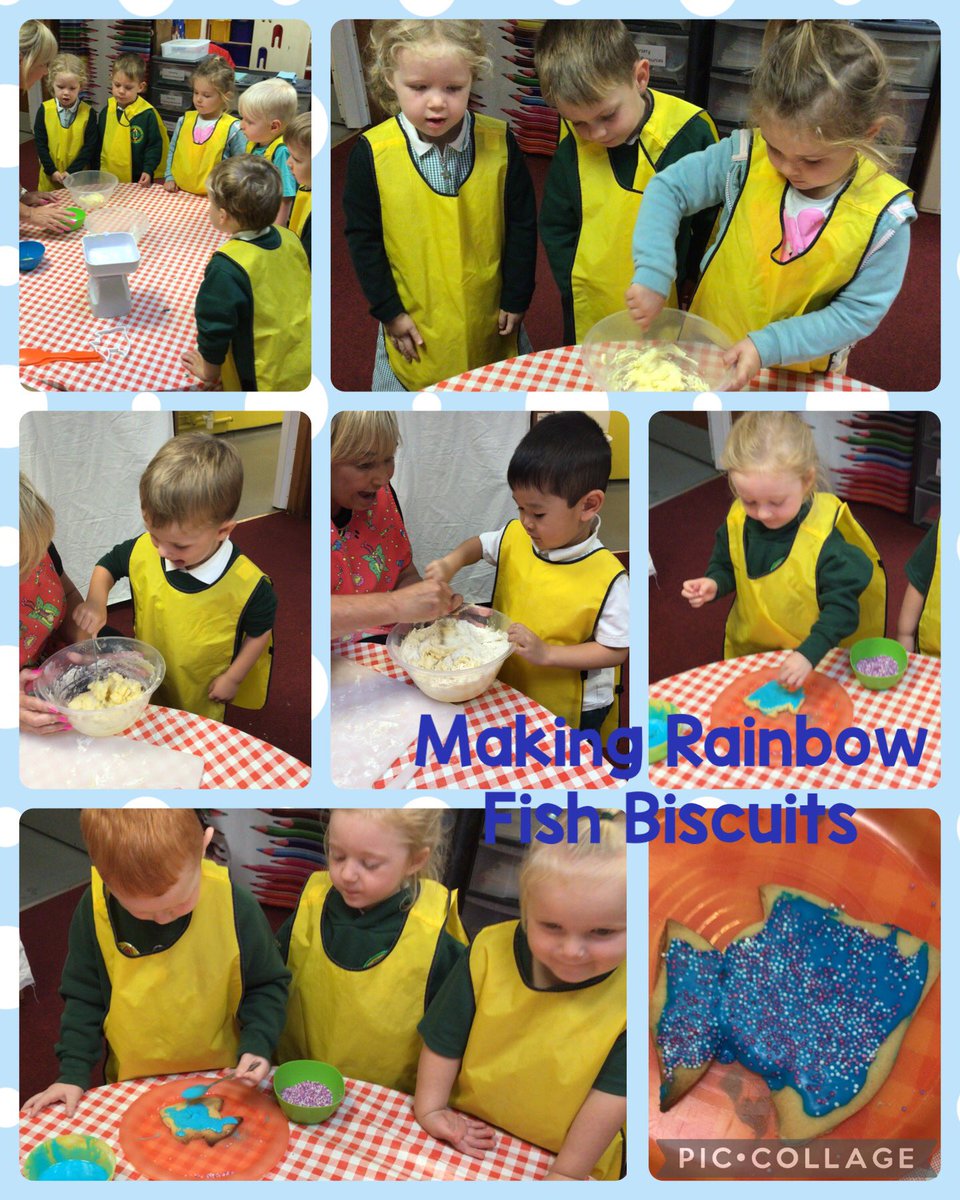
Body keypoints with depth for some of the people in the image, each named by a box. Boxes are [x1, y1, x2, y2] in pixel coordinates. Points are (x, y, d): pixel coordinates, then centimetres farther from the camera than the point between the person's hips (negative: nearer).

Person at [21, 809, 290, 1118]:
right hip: (134, 1085, 1)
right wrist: (73, 1073, -8)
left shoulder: (235, 906, -24)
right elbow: (83, 997, -4)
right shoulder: (95, 908, -19)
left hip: (221, 1079, -1)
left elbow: (266, 985, -9)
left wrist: (257, 1046, -22)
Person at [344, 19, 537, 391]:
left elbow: (522, 226, 0)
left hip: (491, 321, 1)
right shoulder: (371, 152, -13)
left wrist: (516, 299, 1)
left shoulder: (499, 143, -9)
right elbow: (363, 238, -5)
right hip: (414, 327, -1)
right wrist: (388, 311, -6)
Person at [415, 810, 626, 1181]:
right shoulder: (490, 954, -21)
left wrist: (567, 1173, -15)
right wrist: (430, 1110, -7)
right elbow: (443, 1039, -8)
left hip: (574, 1159, -2)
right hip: (472, 1138, 2)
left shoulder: (627, 994, -26)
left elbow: (614, 1090, -19)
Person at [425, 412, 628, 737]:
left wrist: (546, 653, -28)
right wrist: (452, 561, -8)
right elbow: (480, 544, 14)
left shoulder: (607, 578, -26)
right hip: (508, 688, 6)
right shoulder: (516, 538, -8)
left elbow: (616, 650, -20)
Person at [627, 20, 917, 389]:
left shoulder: (884, 217, -24)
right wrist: (652, 274, -27)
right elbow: (667, 190, -13)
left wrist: (768, 346, -29)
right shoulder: (745, 158, -21)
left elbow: (858, 313, -19)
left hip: (803, 370, -2)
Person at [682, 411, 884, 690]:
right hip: (747, 651, 4)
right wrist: (713, 584, -15)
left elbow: (842, 605, -25)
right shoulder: (737, 521, -12)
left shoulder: (824, 537, -27)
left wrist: (810, 654, -37)